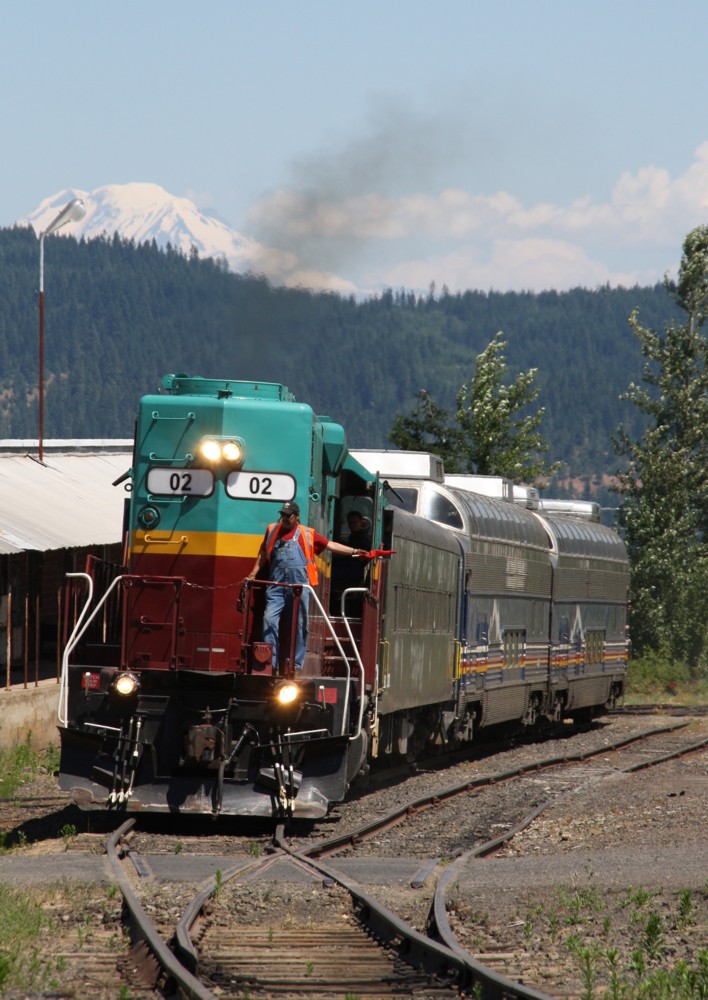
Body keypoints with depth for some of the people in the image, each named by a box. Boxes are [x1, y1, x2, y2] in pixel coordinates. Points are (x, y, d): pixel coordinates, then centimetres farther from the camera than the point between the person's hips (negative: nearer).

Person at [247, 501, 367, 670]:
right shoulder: (272, 530, 15)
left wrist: (354, 551, 5)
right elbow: (263, 554, 22)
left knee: (299, 625, 1)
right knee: (269, 619, -10)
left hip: (299, 585, -1)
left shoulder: (307, 534, 9)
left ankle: (296, 664, 6)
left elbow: (331, 545, 10)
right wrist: (253, 573, 16)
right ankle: (270, 661, -8)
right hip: (276, 585, 1)